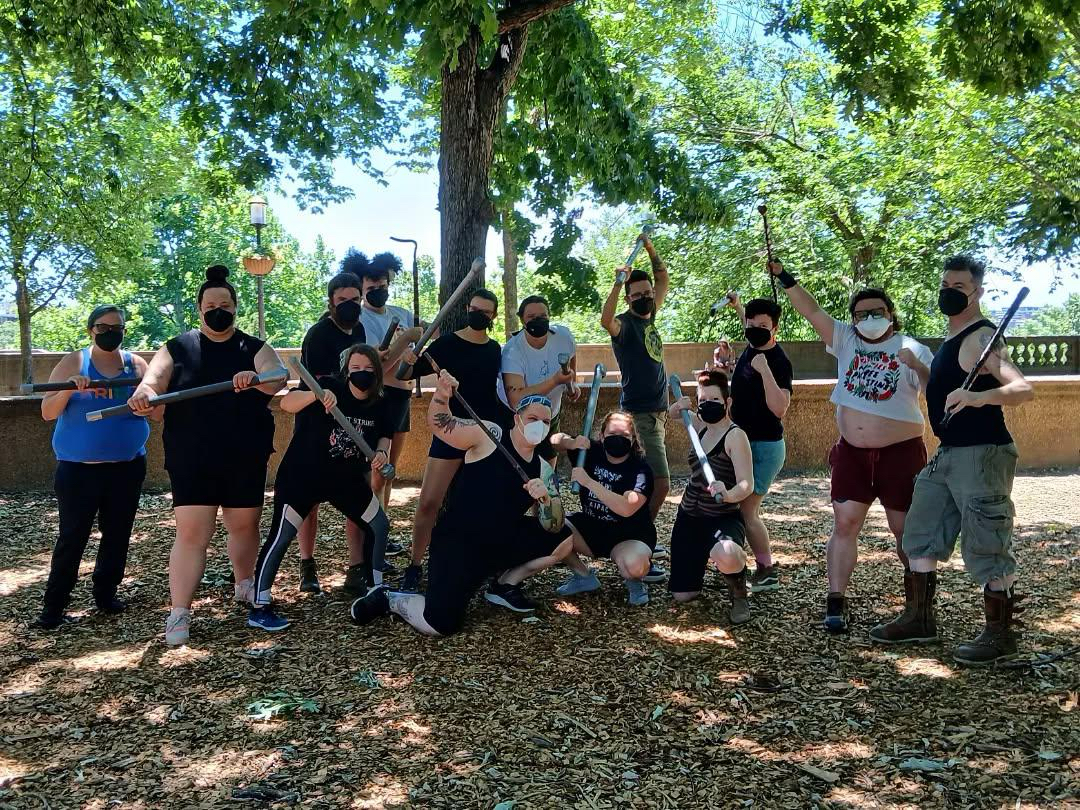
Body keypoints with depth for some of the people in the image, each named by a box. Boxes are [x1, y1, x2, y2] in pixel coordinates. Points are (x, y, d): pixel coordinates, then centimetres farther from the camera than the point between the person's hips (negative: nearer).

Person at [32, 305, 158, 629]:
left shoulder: (136, 364, 6)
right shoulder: (73, 362, 0)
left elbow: (158, 413, 3)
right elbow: (47, 412, -6)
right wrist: (68, 388, -24)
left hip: (127, 466, 3)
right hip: (78, 469, -3)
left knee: (117, 533, 9)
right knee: (72, 537, -2)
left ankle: (106, 593, 23)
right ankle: (53, 605, 6)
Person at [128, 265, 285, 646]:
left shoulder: (255, 348, 3)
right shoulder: (178, 348, 5)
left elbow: (277, 377, -16)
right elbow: (154, 377, -10)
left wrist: (257, 379, -41)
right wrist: (143, 392, -35)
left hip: (245, 459, 1)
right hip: (192, 460, -1)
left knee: (244, 525, 14)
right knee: (191, 533, -6)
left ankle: (244, 584, 37)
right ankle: (179, 613, -1)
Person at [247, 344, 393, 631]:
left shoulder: (380, 406, -4)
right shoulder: (330, 387, -20)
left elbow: (384, 436, 9)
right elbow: (286, 403, -32)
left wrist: (382, 452, -15)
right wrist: (316, 394, -52)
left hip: (347, 478, 6)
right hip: (301, 476, -6)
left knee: (379, 525, 11)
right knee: (281, 537, -9)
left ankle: (375, 590, 28)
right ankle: (259, 609, 0)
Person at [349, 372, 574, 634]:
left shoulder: (541, 468, 6)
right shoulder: (489, 436, -8)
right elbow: (439, 424, -12)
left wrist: (545, 498, -23)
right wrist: (441, 395, -31)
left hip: (500, 542, 7)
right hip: (457, 542, -6)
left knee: (566, 536, -4)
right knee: (440, 624, -23)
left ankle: (504, 585, 14)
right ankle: (389, 599, 10)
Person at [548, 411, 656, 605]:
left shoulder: (640, 469, -19)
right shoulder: (593, 451, -4)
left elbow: (627, 508, -35)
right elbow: (555, 440, 0)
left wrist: (588, 482, -37)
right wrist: (573, 442, -23)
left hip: (629, 536, -5)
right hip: (591, 526, 5)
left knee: (633, 564, -39)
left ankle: (633, 581, 2)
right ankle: (583, 577, 3)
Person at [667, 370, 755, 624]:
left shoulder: (735, 435, -16)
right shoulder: (701, 426, 6)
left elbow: (747, 484, -26)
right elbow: (673, 414, 27)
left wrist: (728, 495, -48)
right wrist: (679, 407, 3)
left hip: (724, 517, -6)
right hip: (689, 517, 6)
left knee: (725, 555, -43)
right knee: (682, 595, 3)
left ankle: (739, 593, -6)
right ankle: (697, 570, 40)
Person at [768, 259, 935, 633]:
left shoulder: (911, 349, -2)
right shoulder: (846, 340, 6)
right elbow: (812, 311, 1)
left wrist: (918, 367, -30)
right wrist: (785, 278, -8)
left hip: (900, 452, -3)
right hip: (852, 452, 3)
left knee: (906, 530, 5)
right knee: (844, 524, -2)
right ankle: (836, 601, 3)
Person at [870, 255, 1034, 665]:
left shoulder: (980, 338, -15)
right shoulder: (952, 340, 15)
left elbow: (1023, 389, -29)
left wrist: (980, 396, -44)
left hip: (982, 455, -10)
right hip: (947, 454, 10)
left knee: (986, 546, -3)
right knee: (920, 534, 14)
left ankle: (1001, 634, 9)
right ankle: (919, 618, 24)